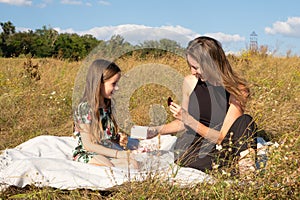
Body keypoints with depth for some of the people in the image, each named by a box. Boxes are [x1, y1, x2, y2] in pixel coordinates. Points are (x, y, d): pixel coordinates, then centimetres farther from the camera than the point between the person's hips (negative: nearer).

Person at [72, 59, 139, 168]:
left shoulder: (106, 105, 12)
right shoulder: (85, 107, -14)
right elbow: (88, 145, -17)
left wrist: (119, 140, -1)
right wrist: (117, 154, -20)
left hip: (106, 152, 7)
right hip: (87, 155, -7)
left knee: (133, 164, -23)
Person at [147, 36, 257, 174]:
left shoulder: (237, 90, -11)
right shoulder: (190, 82, -1)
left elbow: (222, 138, -14)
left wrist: (188, 119, -20)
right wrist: (156, 130, 2)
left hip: (217, 149, 0)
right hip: (189, 150, 0)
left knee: (246, 121, -29)